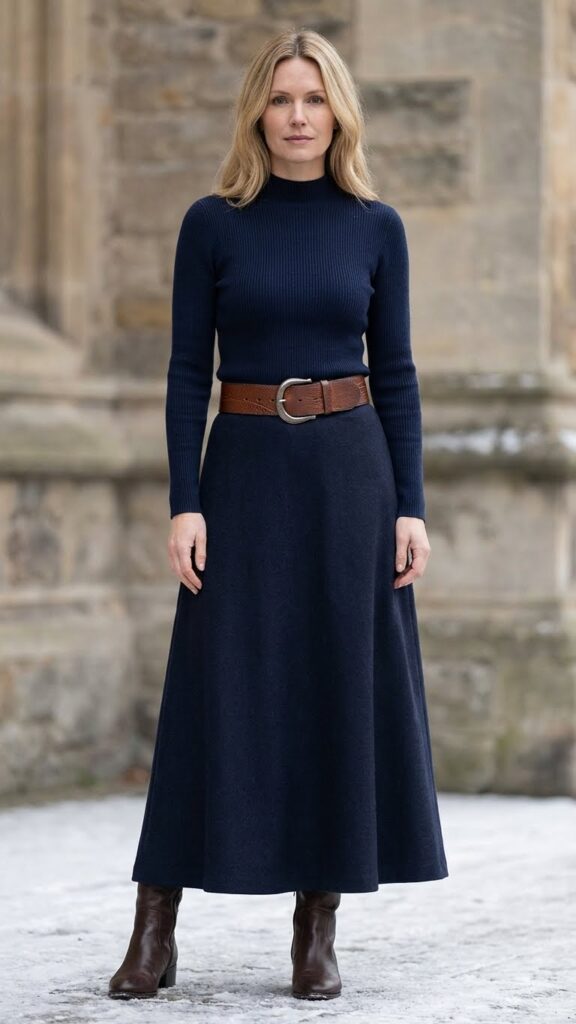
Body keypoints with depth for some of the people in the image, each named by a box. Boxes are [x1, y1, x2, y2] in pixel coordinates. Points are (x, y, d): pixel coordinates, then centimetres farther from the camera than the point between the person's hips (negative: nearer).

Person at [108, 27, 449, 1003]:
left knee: (341, 690, 1)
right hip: (245, 471, -1)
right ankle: (154, 930, 3)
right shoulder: (212, 223, 1)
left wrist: (410, 506, -1)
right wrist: (184, 504, -9)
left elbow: (395, 373, 6)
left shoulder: (376, 227, 5)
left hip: (349, 470, 1)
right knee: (218, 692, -4)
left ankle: (317, 930, 9)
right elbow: (187, 371, -1)